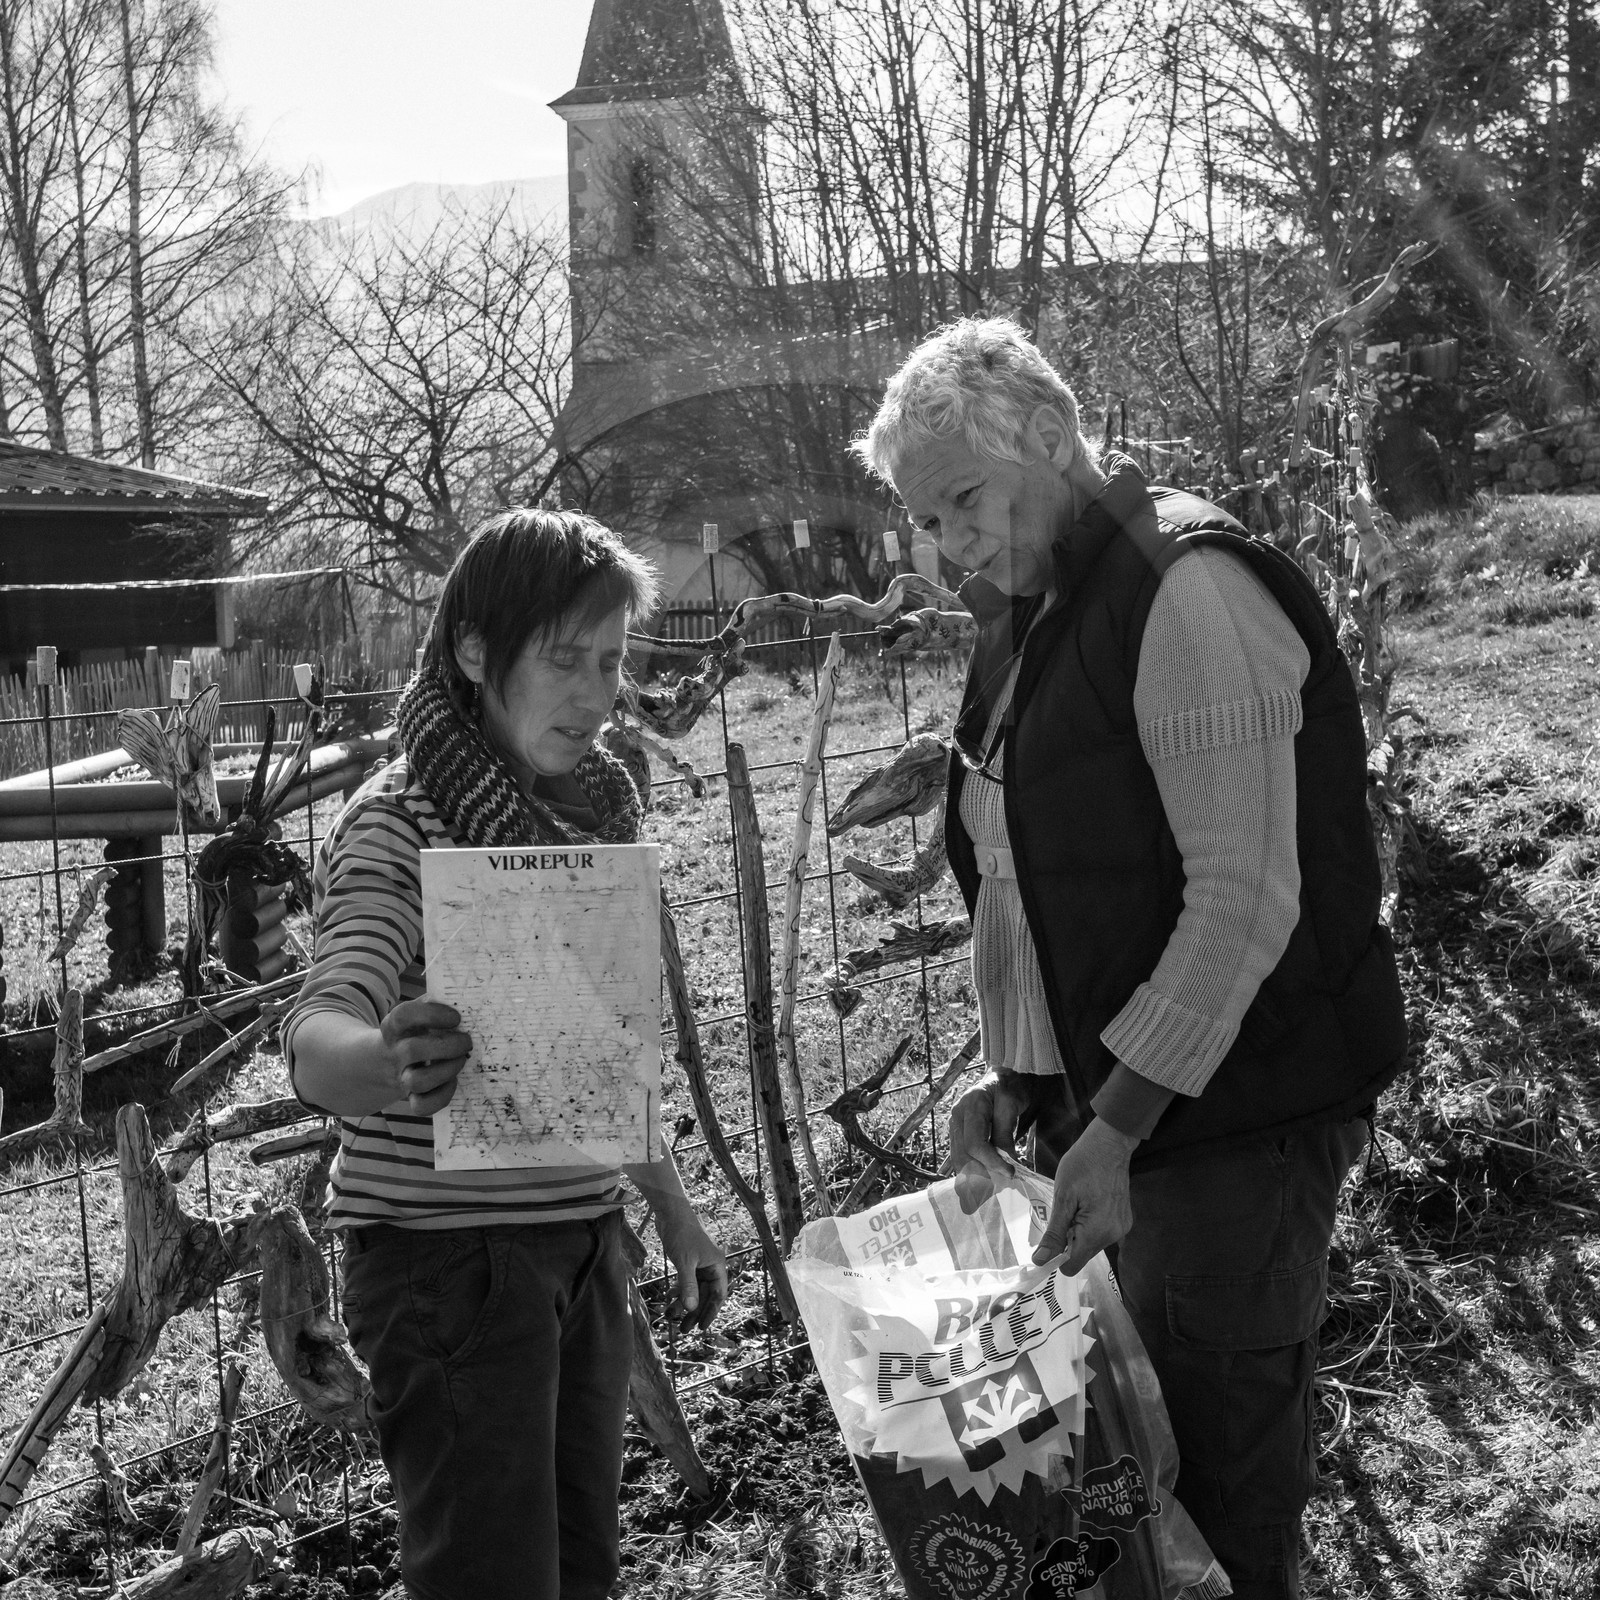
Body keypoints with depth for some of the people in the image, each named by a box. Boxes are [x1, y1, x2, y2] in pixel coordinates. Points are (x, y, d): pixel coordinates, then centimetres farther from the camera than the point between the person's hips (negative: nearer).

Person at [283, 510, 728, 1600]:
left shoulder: (589, 808, 9)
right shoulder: (402, 825, -14)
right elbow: (319, 1037, -31)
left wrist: (675, 1210, 18)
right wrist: (389, 1064, -53)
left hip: (583, 1243, 7)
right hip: (448, 1256, -7)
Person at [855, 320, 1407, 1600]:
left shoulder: (1188, 591, -17)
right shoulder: (1027, 614, 12)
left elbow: (1246, 898, -21)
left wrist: (1119, 1128, -21)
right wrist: (1018, 1074, 10)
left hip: (1236, 1105, -9)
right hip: (1109, 1103, 9)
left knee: (1223, 1462, -1)